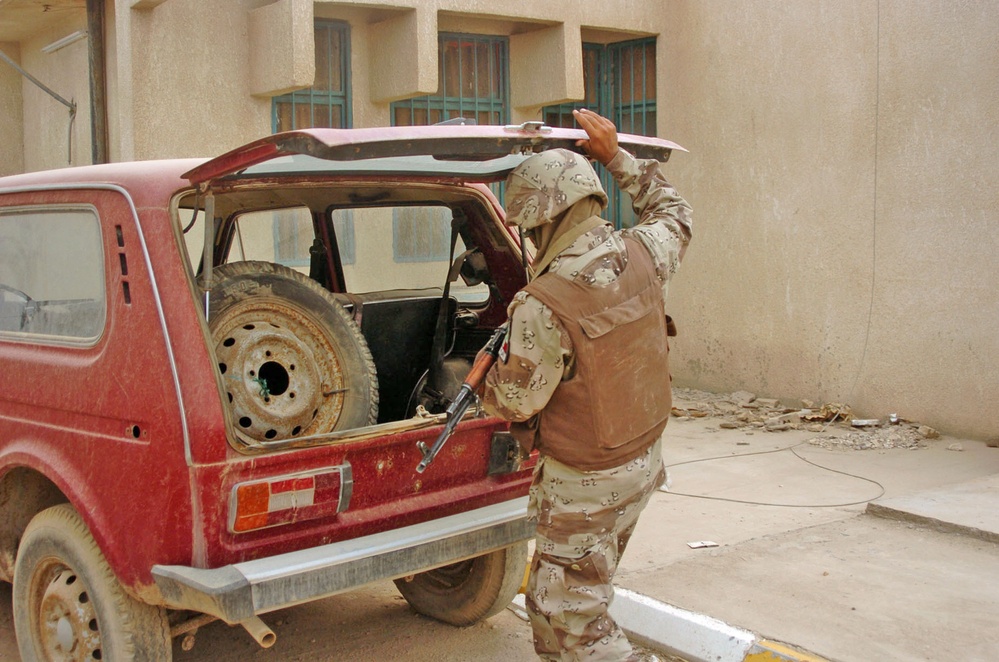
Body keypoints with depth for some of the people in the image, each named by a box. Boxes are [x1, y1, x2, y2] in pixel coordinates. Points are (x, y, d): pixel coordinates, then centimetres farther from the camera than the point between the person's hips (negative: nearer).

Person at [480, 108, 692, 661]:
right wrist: (617, 157, 16)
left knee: (572, 616, 5)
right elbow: (673, 215, 16)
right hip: (644, 458, 8)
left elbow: (516, 402, -16)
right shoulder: (642, 255, -9)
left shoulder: (543, 308, -29)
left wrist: (485, 378, 6)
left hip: (584, 482, -8)